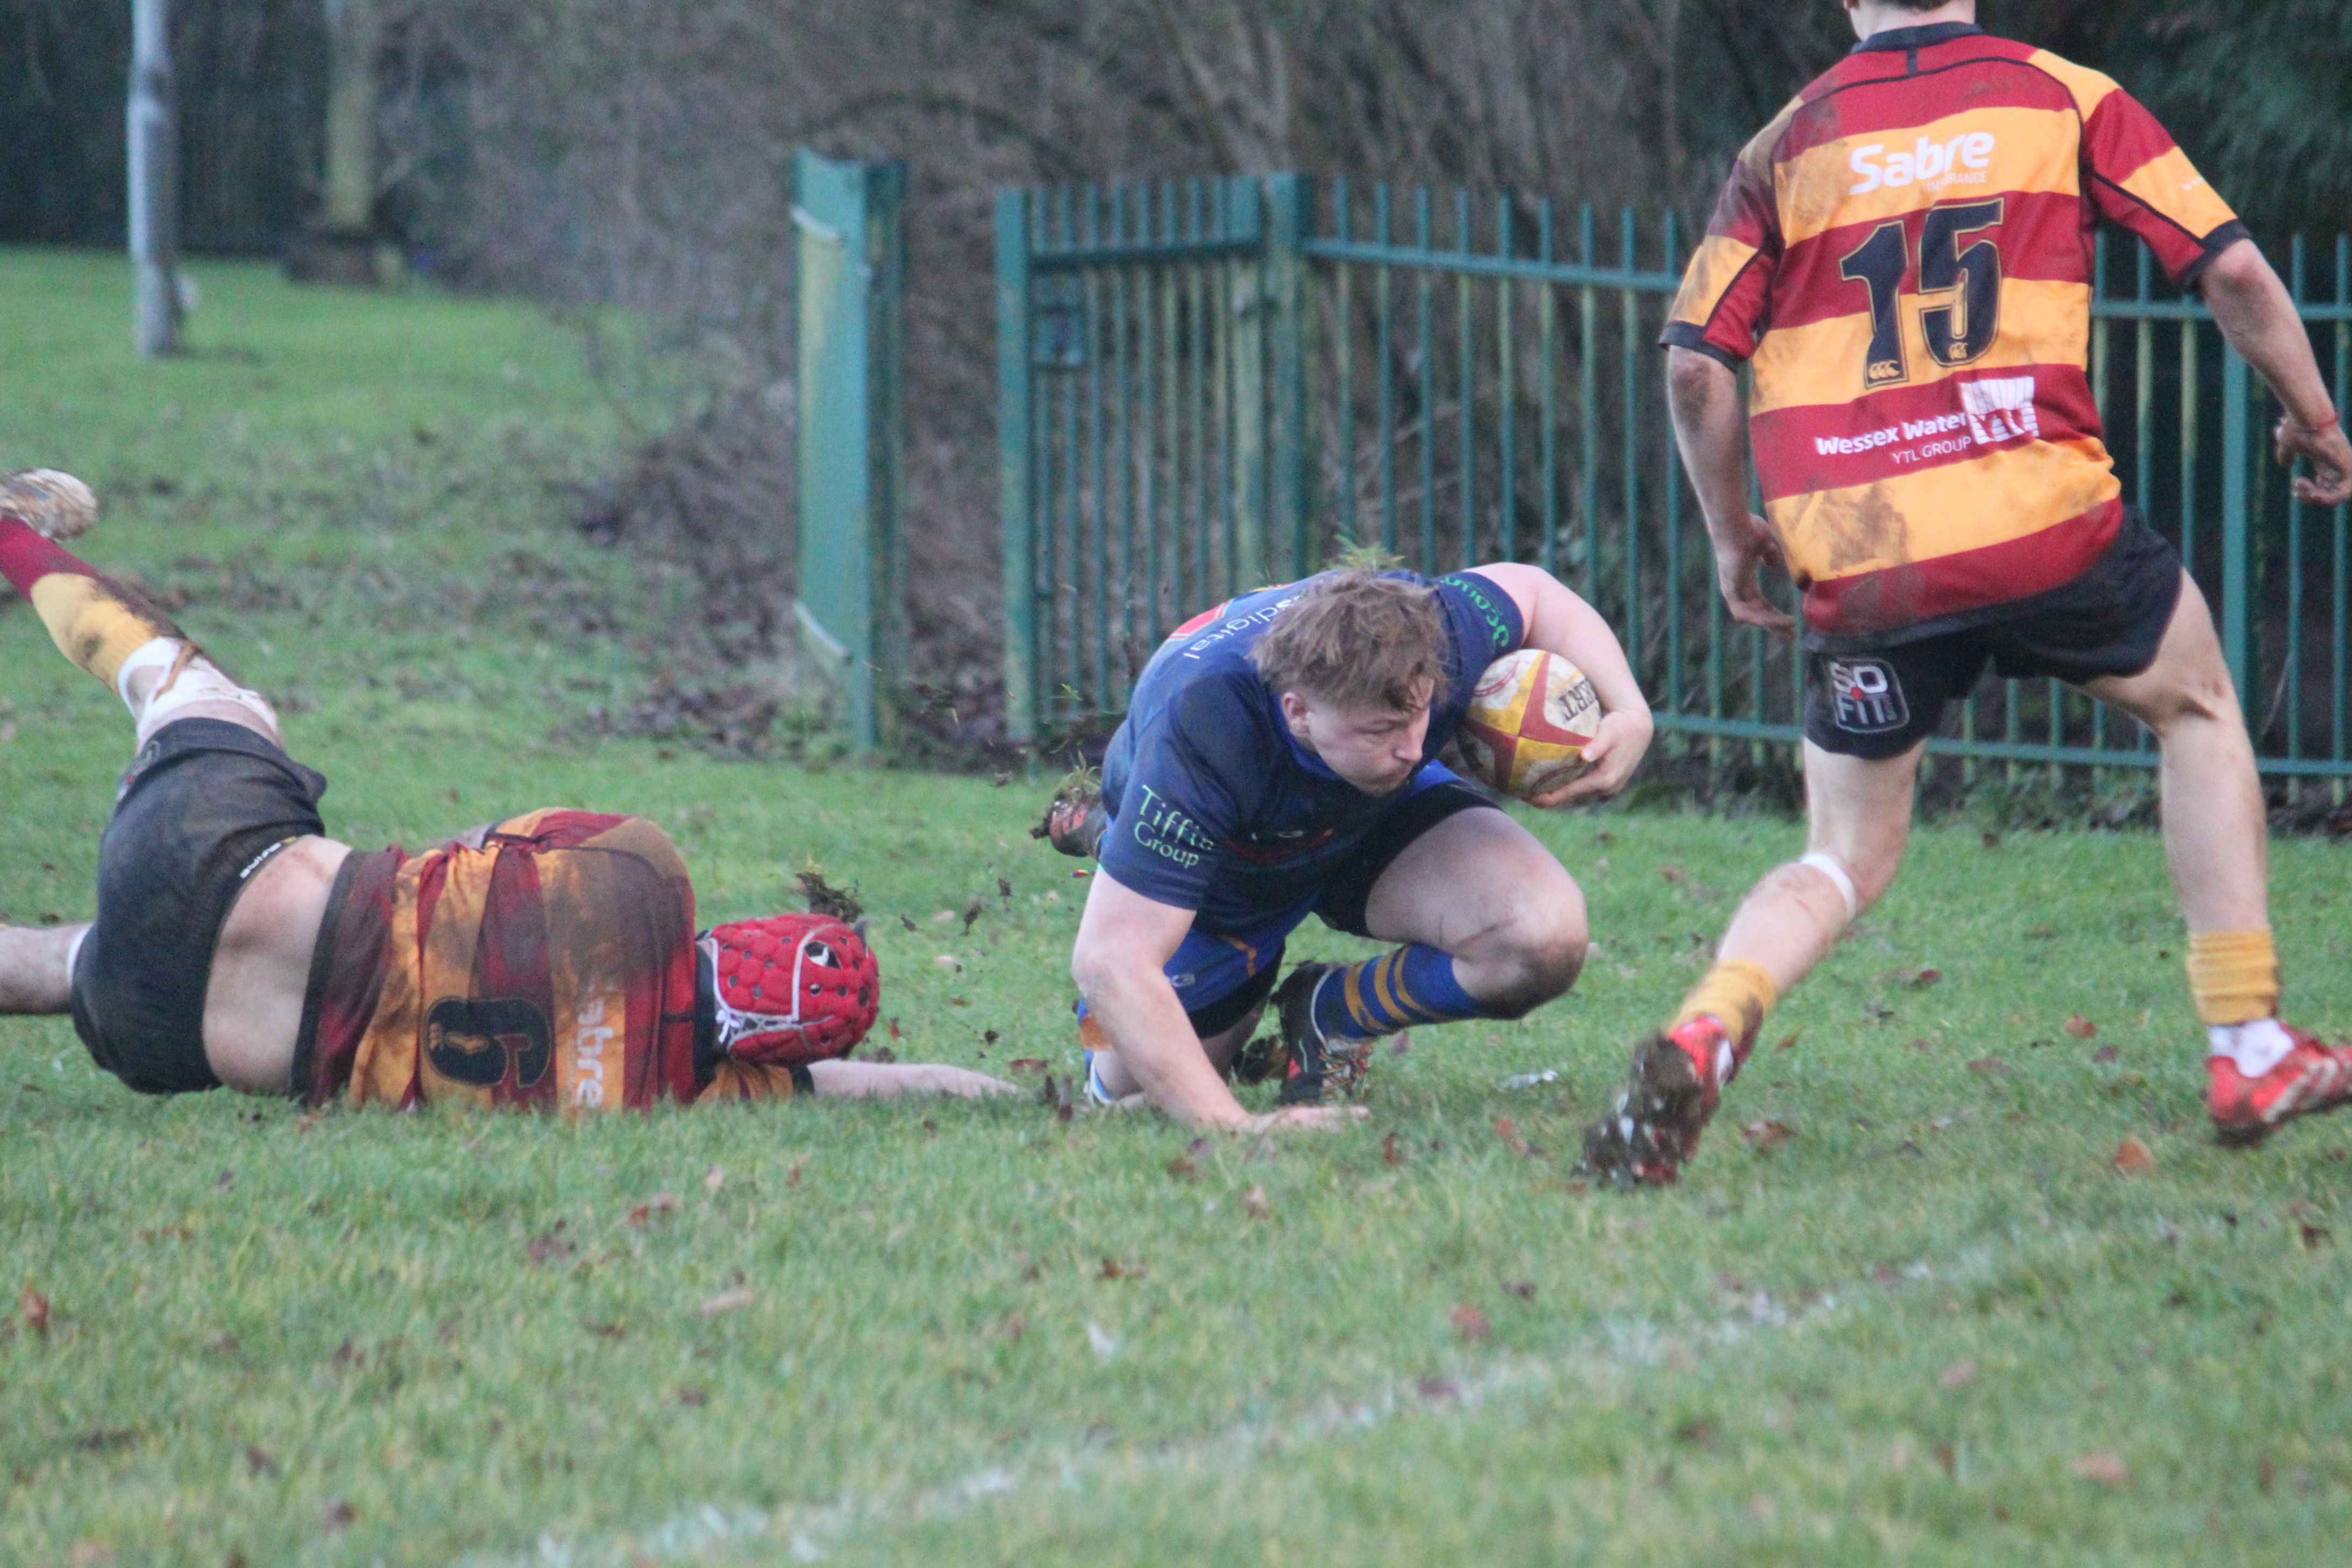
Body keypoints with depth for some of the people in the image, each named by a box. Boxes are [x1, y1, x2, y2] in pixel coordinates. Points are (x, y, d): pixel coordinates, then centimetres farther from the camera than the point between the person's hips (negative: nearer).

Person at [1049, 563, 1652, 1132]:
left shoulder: (1436, 638, -37)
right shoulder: (1198, 741, -48)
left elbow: (1530, 590, -10)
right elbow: (1111, 960, -47)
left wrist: (1629, 712, -26)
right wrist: (1234, 1125, -53)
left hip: (1385, 817, 2)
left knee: (1546, 941, -25)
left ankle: (1328, 1017, 4)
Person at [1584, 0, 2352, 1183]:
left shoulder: (1789, 143, 9)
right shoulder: (2062, 96, 8)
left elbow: (1695, 363, 2)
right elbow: (2230, 270, 4)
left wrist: (1733, 536, 15)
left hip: (1857, 568, 1)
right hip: (2043, 518, -1)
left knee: (1843, 862, 15)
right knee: (2197, 712, 27)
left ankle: (1706, 1030, -17)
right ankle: (2250, 1053, 22)